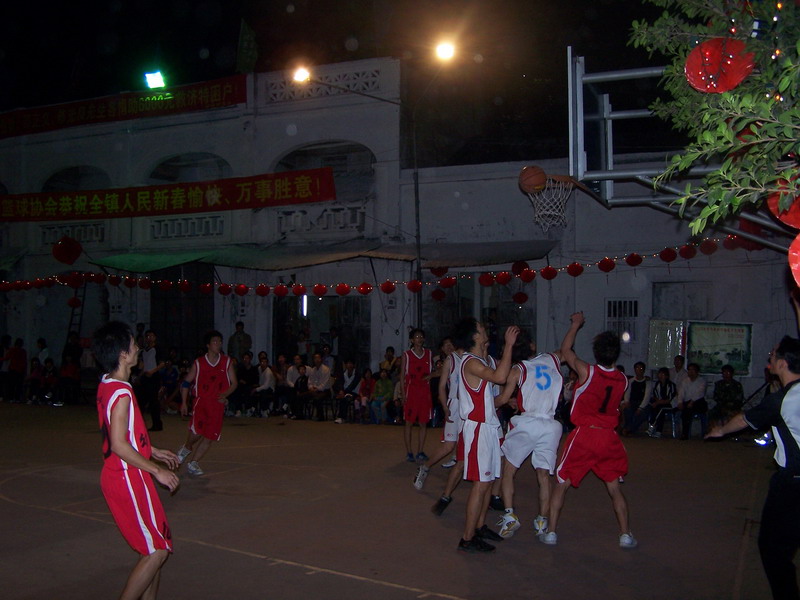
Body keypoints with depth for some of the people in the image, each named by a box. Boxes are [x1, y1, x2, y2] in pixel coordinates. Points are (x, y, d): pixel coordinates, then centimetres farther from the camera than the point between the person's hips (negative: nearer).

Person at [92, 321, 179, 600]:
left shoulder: (107, 386, 9)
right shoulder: (121, 393, -21)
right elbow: (119, 445, -25)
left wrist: (153, 452, 22)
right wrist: (157, 471, -19)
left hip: (122, 476, 10)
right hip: (128, 479, -10)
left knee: (158, 546, 17)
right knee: (157, 551, -3)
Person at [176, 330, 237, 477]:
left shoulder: (227, 362, 6)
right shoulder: (198, 363, 2)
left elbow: (234, 383, 7)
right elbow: (186, 382, 9)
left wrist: (225, 394, -11)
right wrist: (184, 403, 2)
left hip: (218, 404, 2)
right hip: (201, 400, -2)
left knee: (209, 437, 0)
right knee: (197, 430, -19)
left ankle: (193, 463, 14)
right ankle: (187, 448, 13)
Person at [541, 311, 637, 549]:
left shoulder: (587, 372, -14)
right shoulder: (622, 380, -4)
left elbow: (565, 350, 1)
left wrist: (576, 324, 11)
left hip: (583, 435, -3)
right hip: (608, 437, 3)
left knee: (561, 484, 9)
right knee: (614, 487, 16)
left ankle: (551, 532, 11)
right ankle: (626, 535, 19)